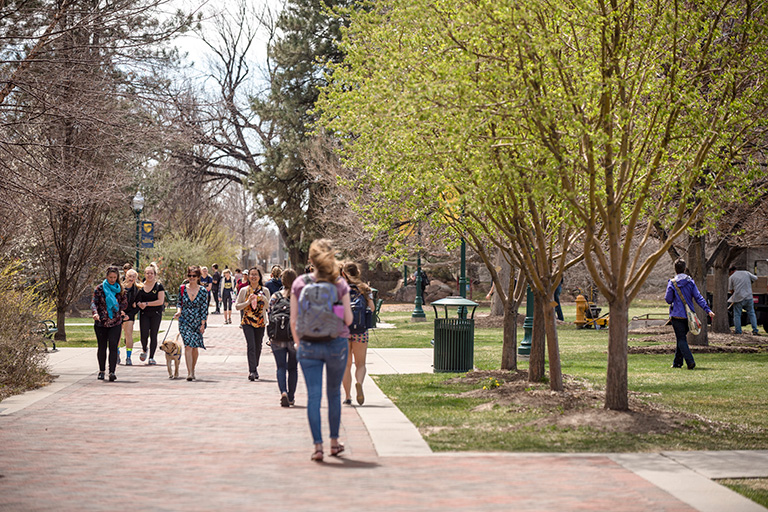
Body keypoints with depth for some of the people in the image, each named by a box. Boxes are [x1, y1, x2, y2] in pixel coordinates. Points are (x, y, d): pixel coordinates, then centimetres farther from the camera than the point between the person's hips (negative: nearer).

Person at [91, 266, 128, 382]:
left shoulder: (119, 288, 6)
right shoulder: (100, 288, -1)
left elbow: (124, 303, 13)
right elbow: (94, 302, -8)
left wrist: (120, 309, -8)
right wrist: (95, 312, -27)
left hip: (115, 322, 0)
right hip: (101, 322, 0)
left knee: (113, 347, -9)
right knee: (102, 347, 9)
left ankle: (112, 372, -11)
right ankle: (101, 371, 23)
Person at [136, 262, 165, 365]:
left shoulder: (159, 286, -3)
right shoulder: (141, 286, 7)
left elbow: (160, 301, -10)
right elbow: (137, 299, 15)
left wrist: (146, 304, -15)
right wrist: (139, 303, -9)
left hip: (156, 313, -2)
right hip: (144, 313, 2)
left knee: (153, 335, -2)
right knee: (144, 335, -8)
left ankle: (151, 357, 6)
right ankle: (144, 350, 23)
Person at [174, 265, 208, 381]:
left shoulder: (203, 291, -3)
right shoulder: (182, 289, 2)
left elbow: (204, 309, -3)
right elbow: (179, 303, 13)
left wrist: (202, 325, -6)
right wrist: (179, 310, -9)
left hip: (198, 322, 0)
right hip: (184, 321, 0)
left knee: (195, 347, 7)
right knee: (188, 346, -13)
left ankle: (192, 370, 26)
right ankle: (189, 373, -14)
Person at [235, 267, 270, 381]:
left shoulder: (265, 291, 6)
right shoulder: (244, 290, 4)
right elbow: (237, 306, 4)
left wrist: (264, 299, -14)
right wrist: (248, 302, -11)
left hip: (260, 322, 2)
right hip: (247, 322, -2)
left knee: (258, 347, 9)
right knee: (251, 346, -16)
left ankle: (254, 369, 27)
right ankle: (252, 371, -20)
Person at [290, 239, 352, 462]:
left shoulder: (299, 284, -1)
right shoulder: (340, 284, -4)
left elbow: (293, 321, 1)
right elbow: (348, 319, -4)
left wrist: (298, 344, 14)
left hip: (308, 345, 0)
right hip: (337, 344, 0)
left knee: (313, 396, 0)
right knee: (334, 393, 16)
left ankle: (318, 445, -7)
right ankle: (334, 441, 23)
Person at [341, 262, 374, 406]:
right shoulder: (364, 289, 3)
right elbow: (372, 308, -2)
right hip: (360, 330, 0)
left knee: (346, 365, 10)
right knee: (360, 364, 9)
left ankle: (347, 396, 7)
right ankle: (359, 383, -22)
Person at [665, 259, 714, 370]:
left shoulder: (672, 283, -7)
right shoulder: (690, 282, 3)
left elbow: (668, 299, -7)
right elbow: (698, 297, -3)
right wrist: (708, 310, -6)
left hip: (677, 315, -4)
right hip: (688, 315, 4)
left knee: (681, 339, -4)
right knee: (682, 338, 16)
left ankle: (690, 361, -19)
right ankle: (677, 362, 21)